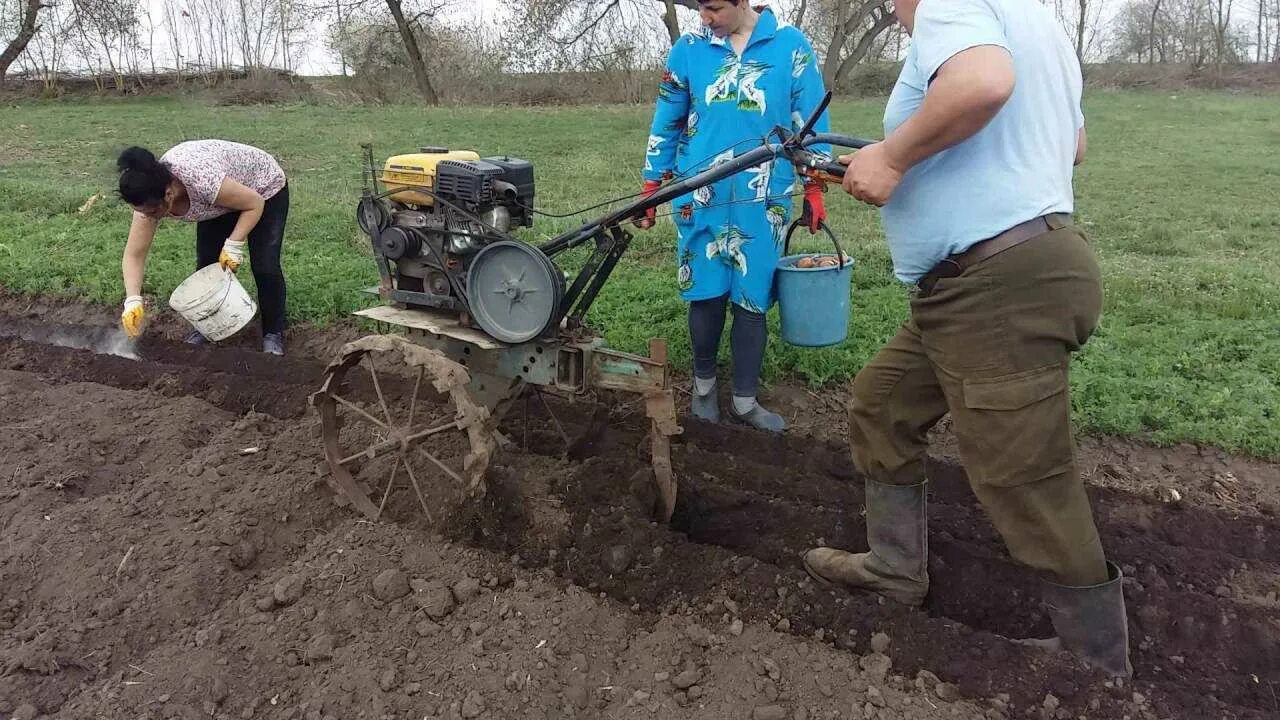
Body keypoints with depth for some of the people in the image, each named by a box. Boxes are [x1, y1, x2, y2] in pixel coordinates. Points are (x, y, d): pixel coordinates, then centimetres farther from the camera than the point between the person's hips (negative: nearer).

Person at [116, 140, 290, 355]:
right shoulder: (151, 196, -23)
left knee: (265, 267, -14)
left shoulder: (202, 180, -44)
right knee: (206, 263, -3)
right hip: (220, 202, 6)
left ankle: (273, 334, 3)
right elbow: (134, 255, -18)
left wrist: (234, 244, -33)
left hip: (264, 191, -6)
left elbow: (254, 204, -28)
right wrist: (133, 300, -29)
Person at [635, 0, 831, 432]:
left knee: (752, 301, 3)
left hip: (763, 201, 0)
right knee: (705, 294, 5)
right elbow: (666, 125, 9)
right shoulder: (688, 50, 3)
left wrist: (814, 190, 3)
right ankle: (704, 384, 26)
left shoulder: (790, 45, 1)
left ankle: (744, 401, 15)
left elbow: (811, 121, 5)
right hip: (699, 198, 1)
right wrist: (650, 192, 8)